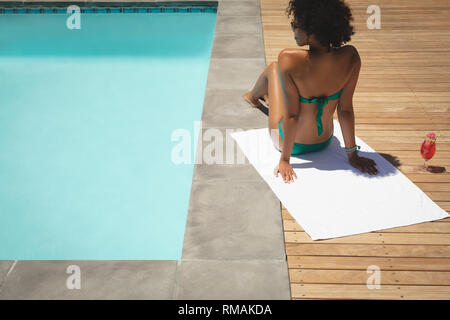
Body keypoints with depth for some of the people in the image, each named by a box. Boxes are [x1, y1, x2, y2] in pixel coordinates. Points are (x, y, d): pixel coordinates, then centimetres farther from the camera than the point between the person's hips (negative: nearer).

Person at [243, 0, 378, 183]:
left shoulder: (289, 60, -33)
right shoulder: (350, 57, -22)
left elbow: (291, 115, -27)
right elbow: (345, 109, -15)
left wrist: (284, 160, -15)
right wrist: (352, 156, -3)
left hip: (286, 142, -4)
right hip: (324, 142, 4)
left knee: (272, 68, 20)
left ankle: (253, 96, 55)